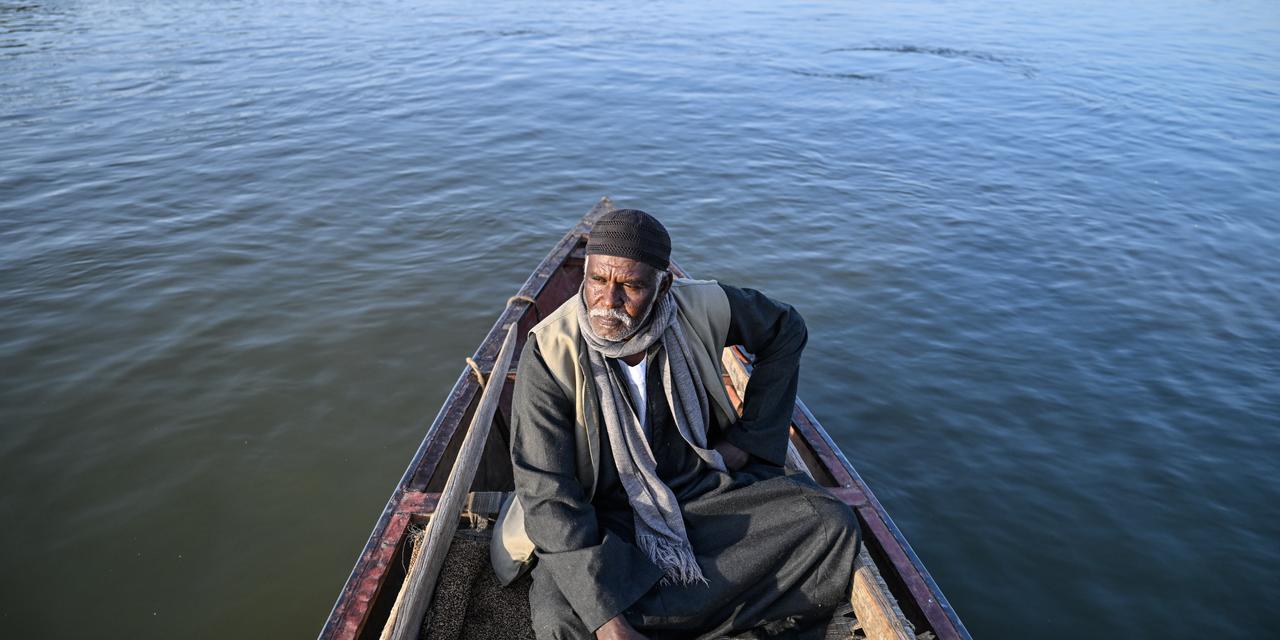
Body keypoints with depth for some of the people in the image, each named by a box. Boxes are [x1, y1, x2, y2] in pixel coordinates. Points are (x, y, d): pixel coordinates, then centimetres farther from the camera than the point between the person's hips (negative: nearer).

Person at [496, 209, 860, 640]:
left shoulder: (700, 310, -15)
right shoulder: (549, 353, -23)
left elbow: (786, 330, 6)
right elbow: (547, 494, -23)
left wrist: (749, 437, 2)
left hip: (704, 489, 2)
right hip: (602, 519, -2)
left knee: (831, 523, -14)